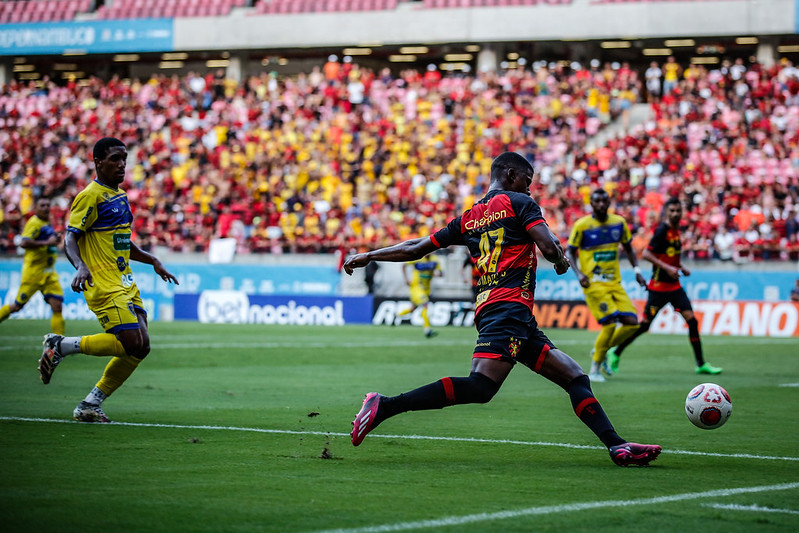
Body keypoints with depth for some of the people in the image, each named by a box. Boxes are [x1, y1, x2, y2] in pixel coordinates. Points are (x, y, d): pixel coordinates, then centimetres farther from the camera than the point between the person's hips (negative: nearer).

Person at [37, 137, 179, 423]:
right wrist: (80, 267, -32)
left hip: (125, 284, 9)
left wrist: (153, 261, 27)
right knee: (131, 343, -18)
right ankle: (60, 346, -3)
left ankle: (90, 406, 8)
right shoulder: (90, 196, -9)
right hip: (104, 285, -9)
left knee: (140, 347, 0)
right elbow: (71, 238, -15)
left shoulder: (121, 196, 18)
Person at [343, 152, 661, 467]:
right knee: (480, 387, -25)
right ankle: (384, 407, -28)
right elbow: (549, 247, -8)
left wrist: (367, 257, 38)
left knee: (575, 377, 8)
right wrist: (562, 261, 15)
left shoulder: (469, 217, 23)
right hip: (510, 304, -9)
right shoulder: (518, 203, 4)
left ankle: (617, 446, 0)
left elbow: (416, 248, 25)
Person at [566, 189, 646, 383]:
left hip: (614, 283, 5)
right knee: (610, 323, -18)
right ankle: (594, 370, -3)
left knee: (632, 323, -5)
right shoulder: (582, 225, -7)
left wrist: (637, 270, 5)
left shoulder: (619, 223, 6)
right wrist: (579, 274, -16)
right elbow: (569, 252, -1)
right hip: (593, 283, -5)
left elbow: (628, 248, 19)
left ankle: (600, 351, 18)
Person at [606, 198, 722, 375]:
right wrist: (667, 268, -23)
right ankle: (615, 352, 17)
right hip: (659, 285, -7)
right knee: (645, 324, -1)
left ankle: (701, 364, 0)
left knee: (691, 320, -3)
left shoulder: (676, 231, 11)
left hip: (674, 286, 7)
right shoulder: (662, 230, -14)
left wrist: (681, 268, 10)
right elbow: (646, 254, -18)